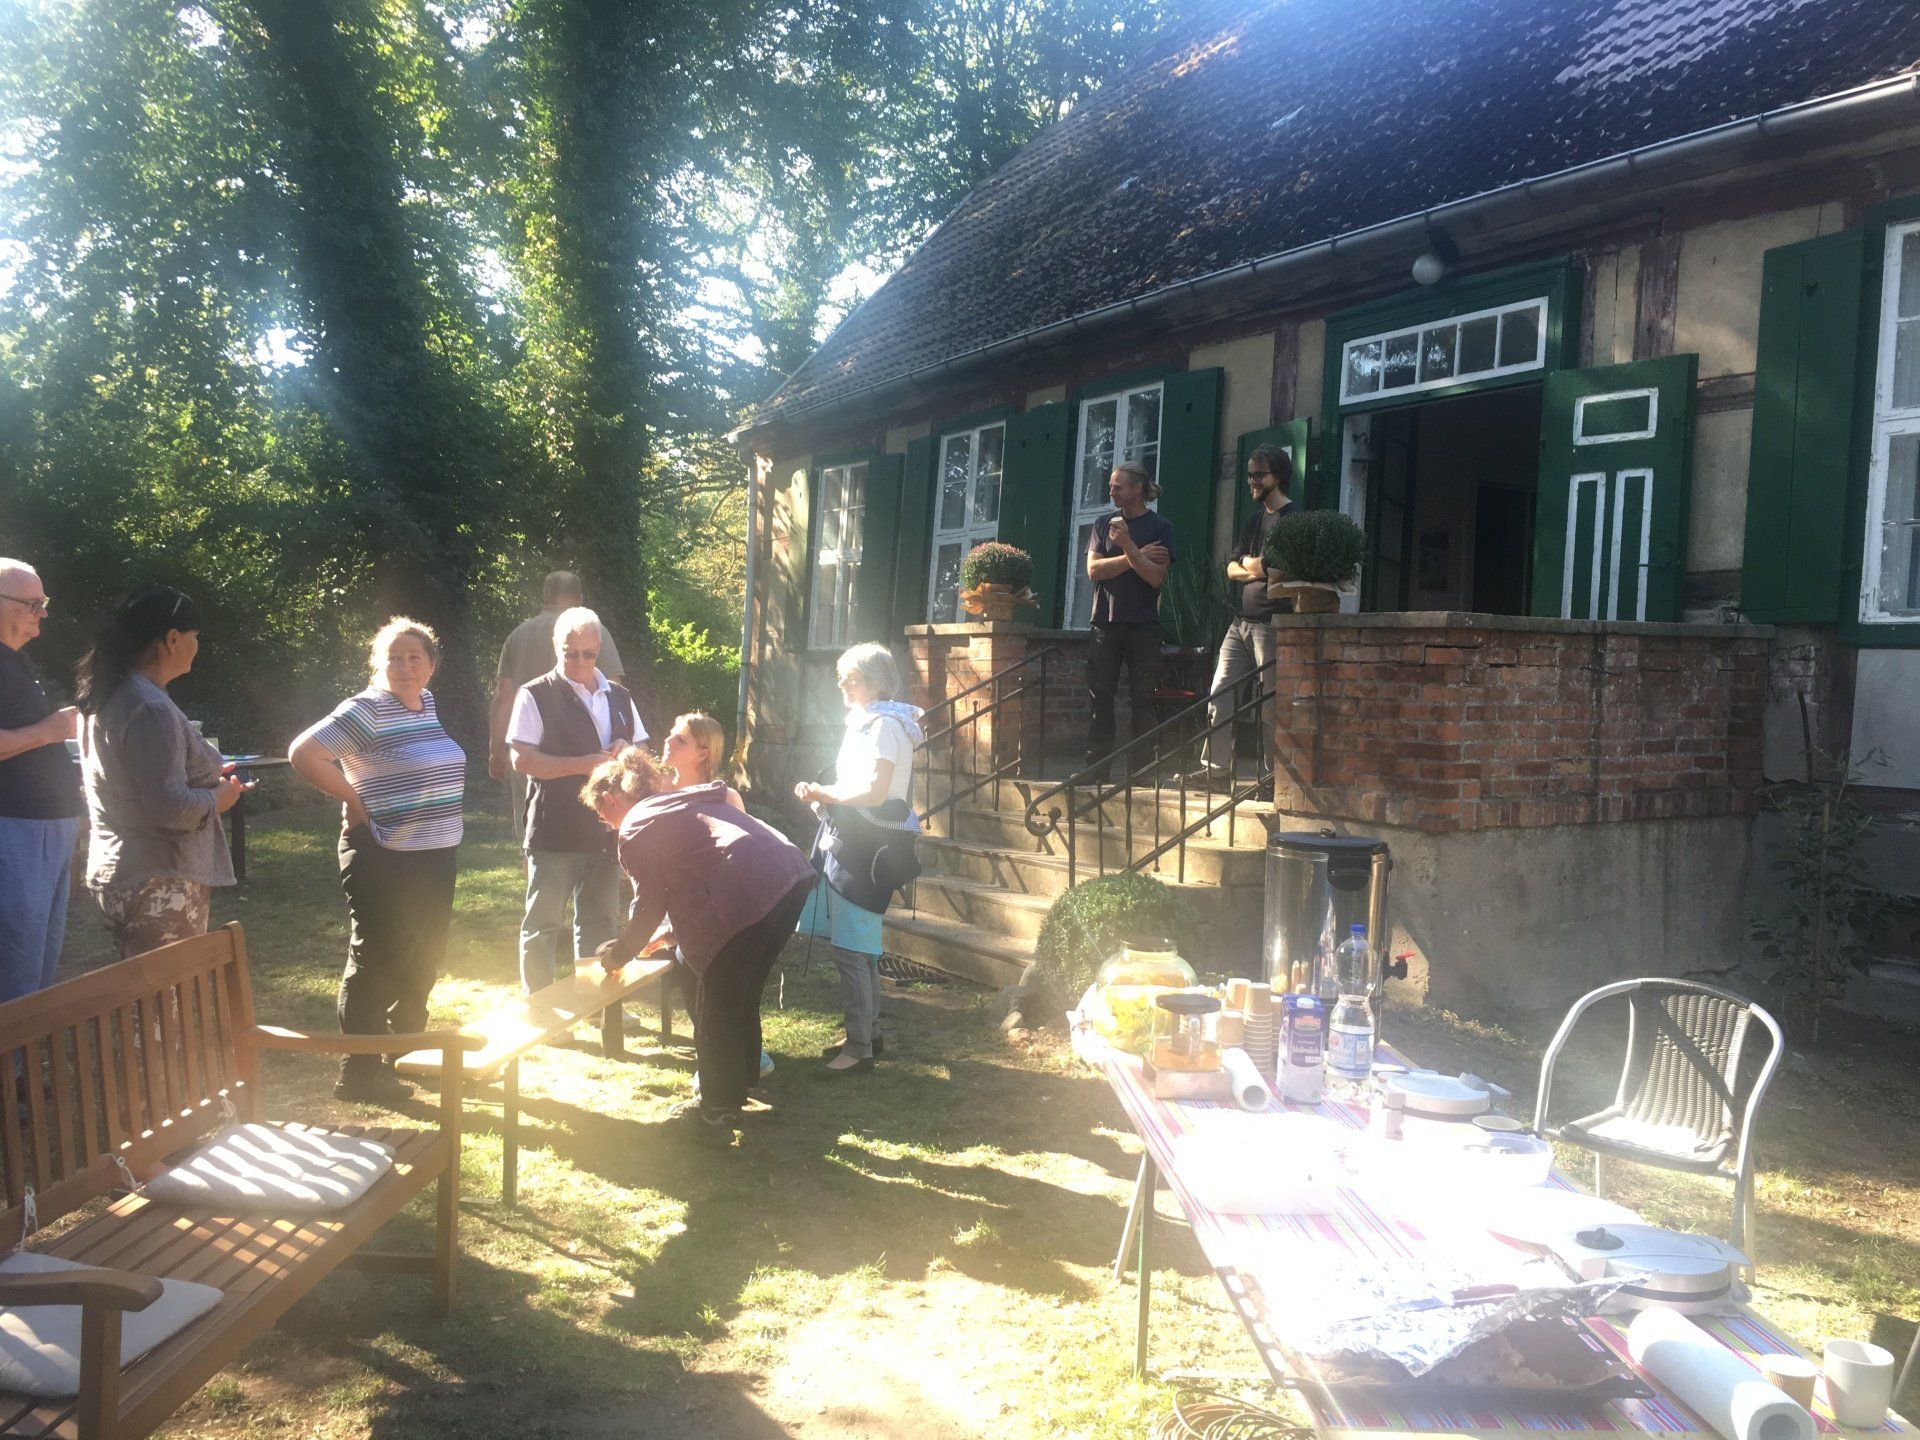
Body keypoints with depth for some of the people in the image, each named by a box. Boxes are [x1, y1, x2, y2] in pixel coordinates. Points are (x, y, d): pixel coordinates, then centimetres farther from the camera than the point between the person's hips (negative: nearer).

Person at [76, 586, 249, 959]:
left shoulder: (112, 697, 12)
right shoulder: (151, 710, -20)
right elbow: (168, 805, -26)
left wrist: (210, 776, 16)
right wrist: (217, 799, -8)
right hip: (160, 886, -10)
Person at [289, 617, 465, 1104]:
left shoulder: (427, 704, 9)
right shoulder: (366, 710, -15)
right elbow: (303, 753, -23)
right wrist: (355, 800, -17)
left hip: (435, 856, 8)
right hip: (384, 858, -8)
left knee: (423, 961, 19)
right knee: (376, 962, 0)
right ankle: (360, 1071, 9)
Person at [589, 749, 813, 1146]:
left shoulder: (635, 830, 4)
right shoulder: (682, 801, 30)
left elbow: (648, 907, 6)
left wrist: (618, 953, 22)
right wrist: (671, 932, 42)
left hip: (750, 893, -9)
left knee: (717, 1009, 7)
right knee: (742, 998, 23)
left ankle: (715, 1115, 18)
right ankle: (734, 1094, 37)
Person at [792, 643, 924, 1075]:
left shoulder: (883, 724, -14)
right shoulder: (866, 721, 18)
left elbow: (875, 792, -22)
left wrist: (826, 794, -8)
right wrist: (824, 795, 5)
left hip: (866, 845, -10)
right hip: (851, 842, 10)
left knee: (850, 949, -8)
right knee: (861, 947, 16)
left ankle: (860, 1046, -1)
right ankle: (869, 1035, 25)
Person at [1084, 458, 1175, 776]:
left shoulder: (1160, 526, 2)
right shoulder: (1104, 524, 12)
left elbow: (1156, 577, -9)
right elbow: (1094, 570, -1)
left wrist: (1127, 545, -16)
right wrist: (1139, 556, -7)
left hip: (1143, 624, -3)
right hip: (1105, 621, 3)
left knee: (1143, 698, -3)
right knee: (1100, 697, -1)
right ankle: (1096, 769, 1)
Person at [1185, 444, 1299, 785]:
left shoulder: (1293, 517, -7)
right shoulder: (1255, 518, 19)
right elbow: (1232, 570, 14)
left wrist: (1247, 563, -2)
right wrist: (1256, 568, -6)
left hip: (1272, 624, -8)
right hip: (1241, 621, 8)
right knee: (1220, 693, 5)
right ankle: (1216, 767, 9)